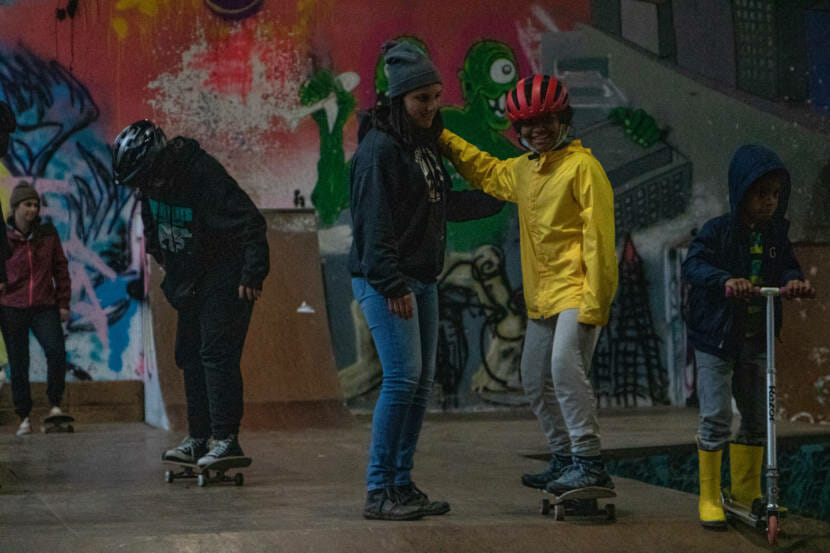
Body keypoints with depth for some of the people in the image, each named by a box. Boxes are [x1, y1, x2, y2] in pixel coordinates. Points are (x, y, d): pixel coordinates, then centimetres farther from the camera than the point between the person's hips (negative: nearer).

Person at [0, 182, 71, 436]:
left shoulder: (48, 234, 5)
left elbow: (60, 269, 9)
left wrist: (63, 303, 6)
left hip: (44, 307, 1)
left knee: (56, 351, -19)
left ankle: (55, 405, -3)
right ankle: (24, 417, 12)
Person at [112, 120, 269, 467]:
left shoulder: (205, 176, -26)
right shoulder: (150, 181, -2)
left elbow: (251, 224, -26)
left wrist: (252, 275, -26)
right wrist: (157, 251, 27)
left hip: (225, 281, -8)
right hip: (188, 282, 9)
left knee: (217, 354, -15)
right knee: (190, 357, 9)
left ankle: (227, 438, -15)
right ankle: (198, 438, 16)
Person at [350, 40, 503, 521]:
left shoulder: (427, 145, 15)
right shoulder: (379, 148, -13)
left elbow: (446, 204, 29)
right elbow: (374, 222, -18)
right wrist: (392, 285, -22)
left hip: (422, 280, 9)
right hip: (386, 282, -9)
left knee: (423, 381, 8)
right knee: (403, 376, -15)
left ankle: (402, 485, 14)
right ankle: (379, 492, -10)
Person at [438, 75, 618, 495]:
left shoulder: (582, 166, -11)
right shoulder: (522, 169, 13)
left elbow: (598, 238, -16)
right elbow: (486, 172, 37)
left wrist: (594, 303, -21)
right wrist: (443, 140, 29)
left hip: (576, 292, -9)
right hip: (542, 297, 9)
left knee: (565, 366, -26)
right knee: (536, 381, 15)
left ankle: (590, 462, -23)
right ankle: (563, 459, 29)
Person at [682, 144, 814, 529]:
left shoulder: (775, 234, 4)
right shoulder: (718, 231, -14)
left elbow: (786, 266, -4)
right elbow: (692, 265, -27)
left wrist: (794, 281, -29)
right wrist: (725, 280, -46)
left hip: (756, 342, 6)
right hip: (715, 339, -6)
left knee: (757, 417, 13)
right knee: (716, 418, -9)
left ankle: (746, 490, 29)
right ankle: (709, 497, 2)